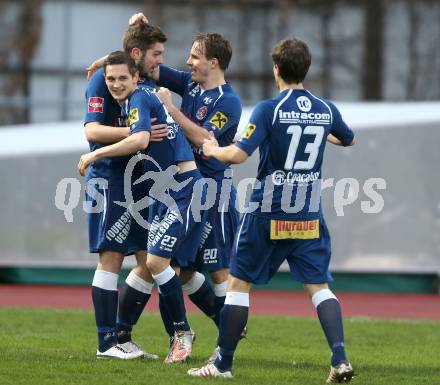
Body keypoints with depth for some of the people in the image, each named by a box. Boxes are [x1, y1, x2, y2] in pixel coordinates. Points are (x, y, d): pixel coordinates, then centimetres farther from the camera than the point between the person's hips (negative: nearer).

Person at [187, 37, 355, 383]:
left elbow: (238, 154, -19)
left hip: (267, 213, -3)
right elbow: (349, 140, 25)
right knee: (319, 285, 6)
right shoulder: (326, 110, 4)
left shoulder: (269, 110, -11)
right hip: (309, 216, 3)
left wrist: (214, 150, 2)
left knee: (239, 282, 8)